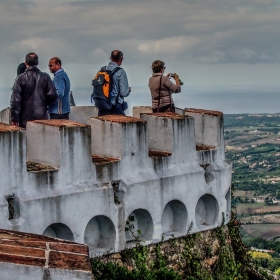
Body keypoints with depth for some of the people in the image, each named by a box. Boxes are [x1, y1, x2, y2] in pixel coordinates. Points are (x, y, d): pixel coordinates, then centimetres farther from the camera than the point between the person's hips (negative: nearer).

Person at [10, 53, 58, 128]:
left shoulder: (21, 78, -5)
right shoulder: (45, 77, 1)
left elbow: (15, 99, -8)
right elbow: (53, 95, -2)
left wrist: (14, 118, -5)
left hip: (25, 118, -2)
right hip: (42, 116, 2)